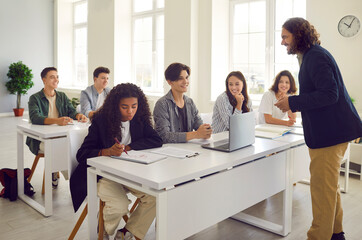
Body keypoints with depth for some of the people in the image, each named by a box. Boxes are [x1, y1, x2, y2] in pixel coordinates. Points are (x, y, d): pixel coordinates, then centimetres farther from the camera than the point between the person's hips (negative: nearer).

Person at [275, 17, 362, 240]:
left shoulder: (316, 56, -16)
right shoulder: (311, 55, 17)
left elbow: (329, 94, -23)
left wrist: (293, 102, -19)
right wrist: (295, 103, 13)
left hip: (331, 131, -11)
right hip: (330, 129, 11)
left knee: (323, 186, -4)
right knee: (330, 183, 20)